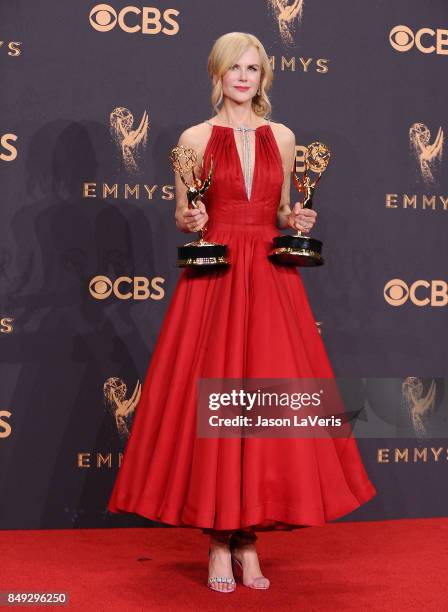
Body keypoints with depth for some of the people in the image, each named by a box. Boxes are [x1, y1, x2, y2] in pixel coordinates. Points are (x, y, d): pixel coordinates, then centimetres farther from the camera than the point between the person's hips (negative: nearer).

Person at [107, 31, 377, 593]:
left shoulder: (282, 137, 12)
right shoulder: (194, 138, 5)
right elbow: (181, 217, 8)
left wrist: (296, 220, -1)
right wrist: (191, 220, -13)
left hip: (271, 282, 2)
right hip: (212, 283, -2)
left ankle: (249, 538, 13)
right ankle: (219, 542, 10)